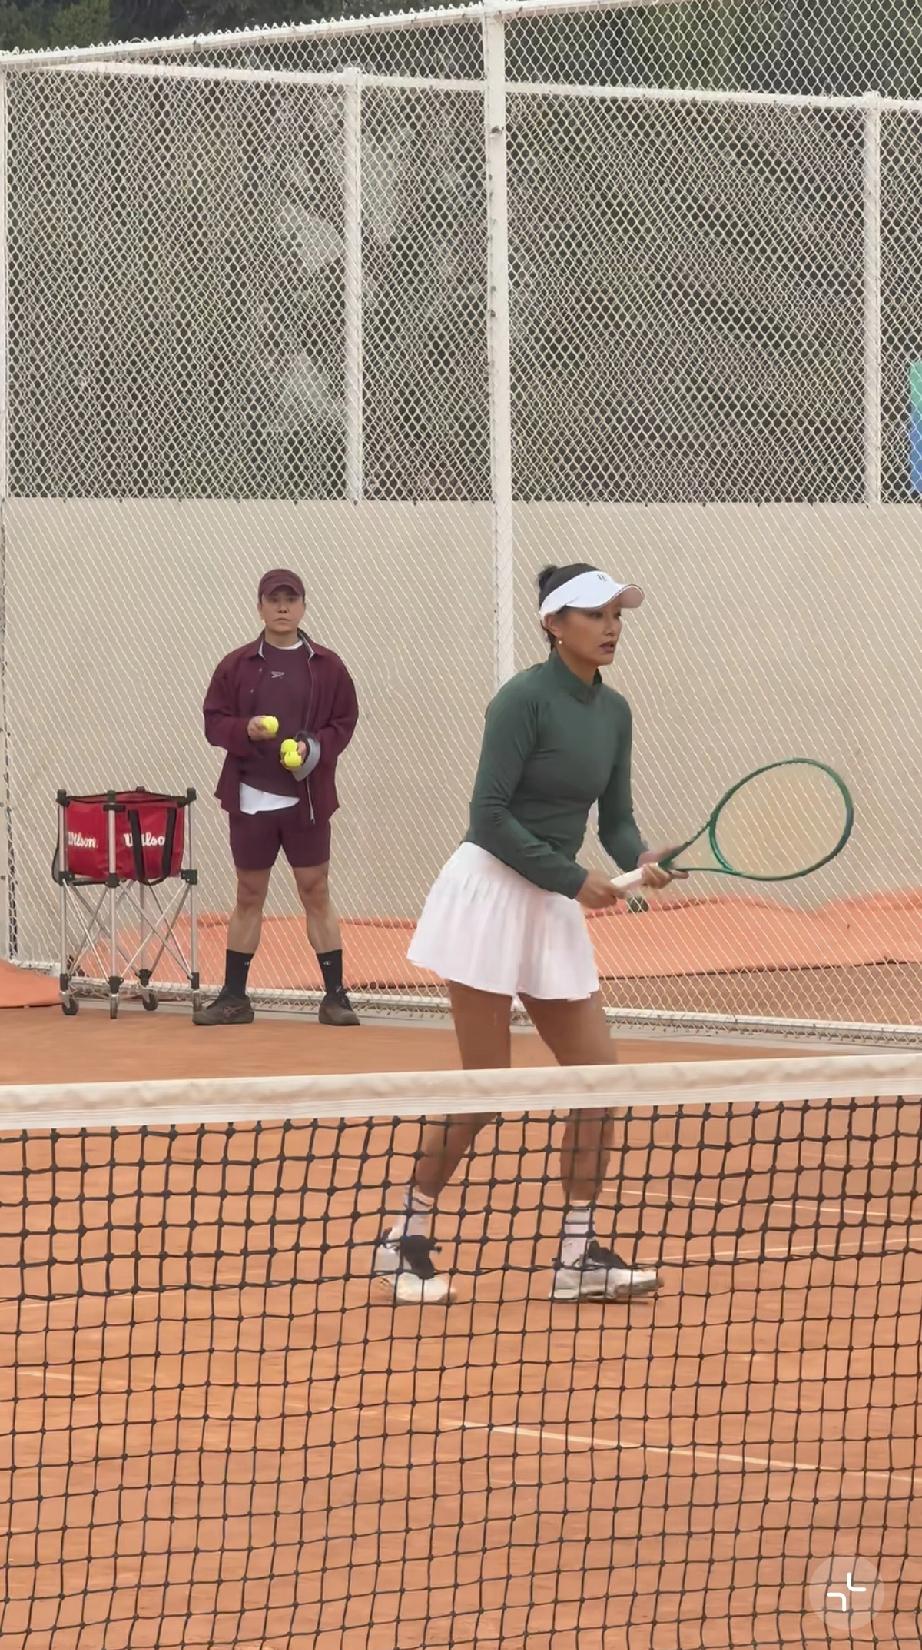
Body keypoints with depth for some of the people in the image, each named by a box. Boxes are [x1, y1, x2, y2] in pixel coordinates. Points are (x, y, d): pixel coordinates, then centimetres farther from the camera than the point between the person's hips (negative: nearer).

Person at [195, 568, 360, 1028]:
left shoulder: (327, 667, 3)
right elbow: (213, 722, 4)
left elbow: (344, 723, 4)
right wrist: (245, 730, -15)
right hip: (250, 798, 1)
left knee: (316, 892, 0)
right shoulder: (237, 666, 4)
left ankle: (335, 995, 2)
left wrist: (315, 748, -14)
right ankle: (234, 997, 12)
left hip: (307, 797, -1)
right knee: (249, 895, 7)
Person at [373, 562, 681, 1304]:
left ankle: (579, 1255, 8)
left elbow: (616, 820, 12)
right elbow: (490, 816, -17)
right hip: (490, 892, -8)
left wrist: (642, 861, -10)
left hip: (555, 910, 8)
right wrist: (574, 878, -17)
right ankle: (407, 1238, 10)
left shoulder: (614, 711, 9)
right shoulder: (525, 699, -14)